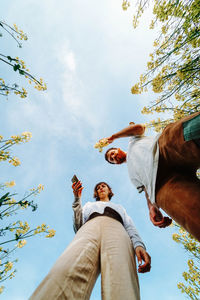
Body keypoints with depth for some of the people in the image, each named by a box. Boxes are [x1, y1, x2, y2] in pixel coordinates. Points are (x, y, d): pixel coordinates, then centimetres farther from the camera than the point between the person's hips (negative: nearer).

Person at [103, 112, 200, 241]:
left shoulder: (133, 141, 39)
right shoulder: (132, 174, 39)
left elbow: (139, 127, 16)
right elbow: (148, 190, 25)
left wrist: (113, 136, 26)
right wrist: (152, 208, 2)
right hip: (161, 183, 2)